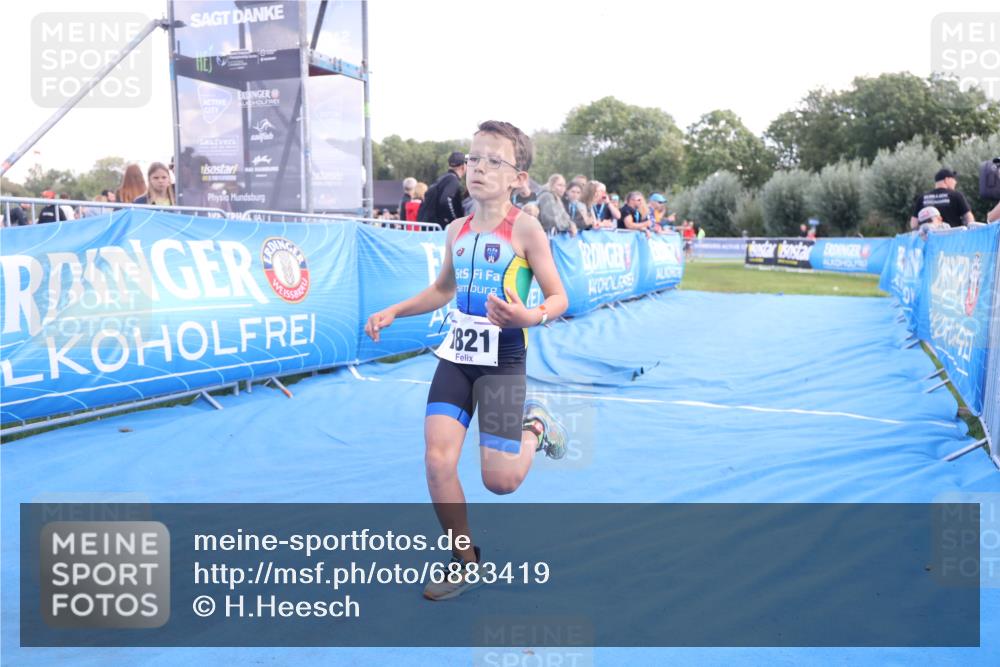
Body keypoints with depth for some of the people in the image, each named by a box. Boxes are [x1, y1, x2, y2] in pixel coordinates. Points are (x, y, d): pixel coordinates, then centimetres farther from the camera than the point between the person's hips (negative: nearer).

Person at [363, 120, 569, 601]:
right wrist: (392, 312, 13)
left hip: (503, 358, -5)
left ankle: (534, 426, 29)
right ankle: (466, 563, 14)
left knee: (500, 480, -5)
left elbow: (559, 297, -10)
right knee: (437, 460, -7)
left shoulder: (524, 228, -10)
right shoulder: (456, 231, 7)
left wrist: (531, 317, -31)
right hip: (456, 353, 5)